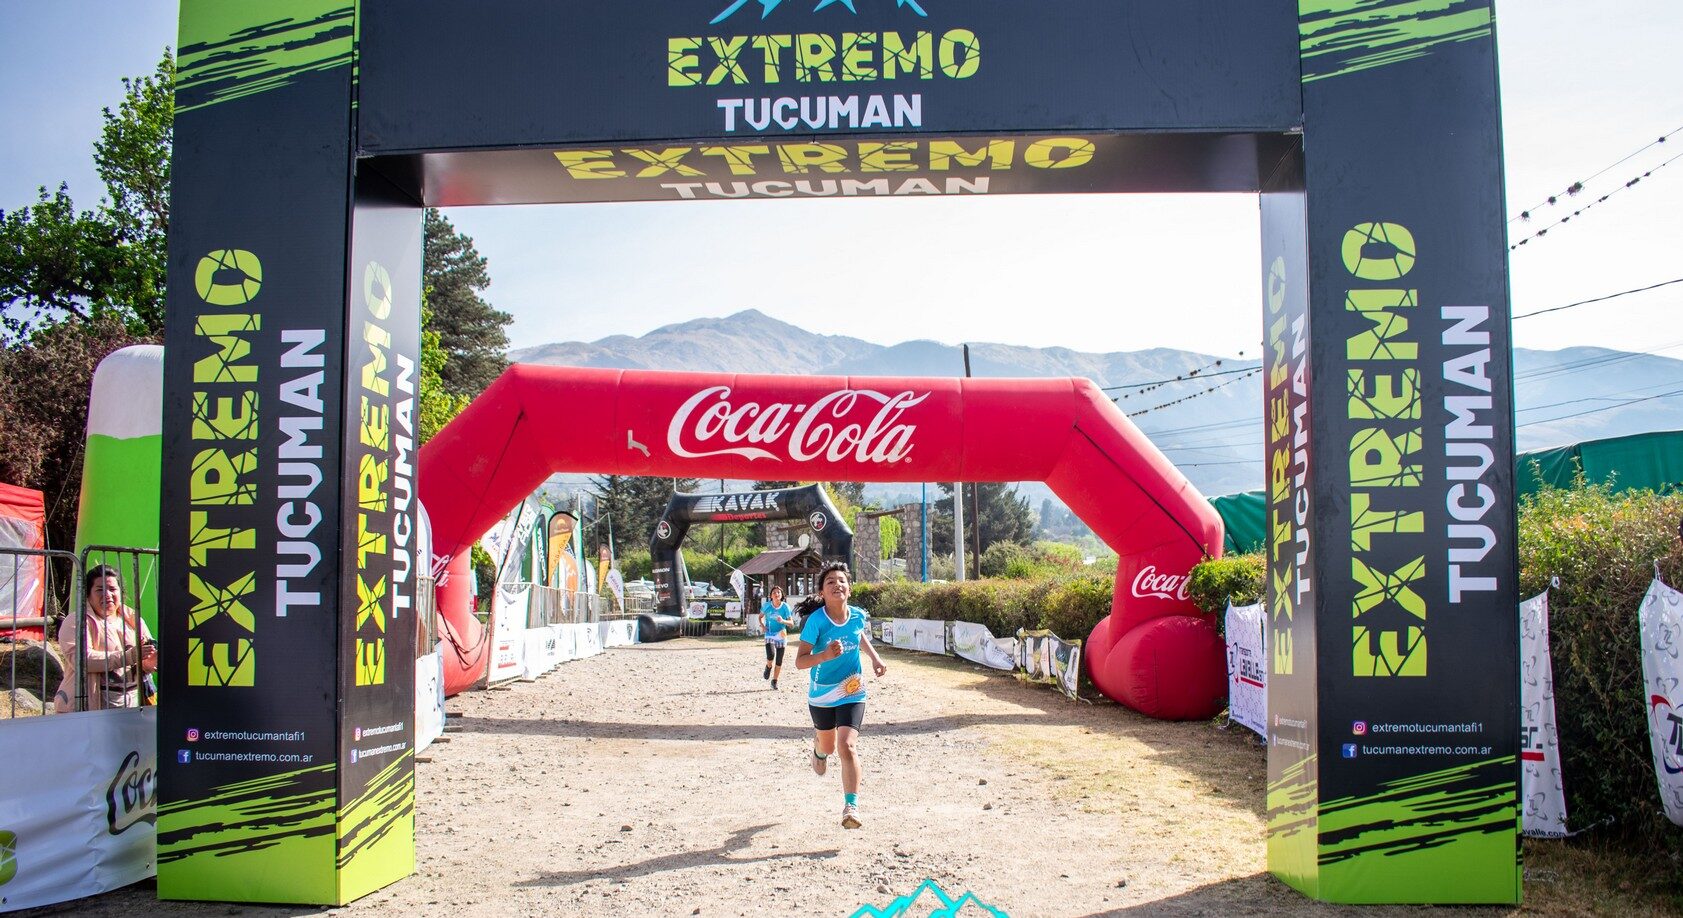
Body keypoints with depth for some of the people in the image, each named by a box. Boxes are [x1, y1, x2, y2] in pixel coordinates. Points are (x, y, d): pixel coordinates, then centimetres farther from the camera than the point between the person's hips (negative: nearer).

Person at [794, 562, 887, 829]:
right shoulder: (816, 621, -22)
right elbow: (799, 661, -22)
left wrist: (875, 658, 3)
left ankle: (851, 806, -11)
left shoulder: (859, 616, -10)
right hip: (821, 694, 0)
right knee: (828, 747, 21)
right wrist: (824, 656, -39)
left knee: (847, 747, -17)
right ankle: (818, 745, 60)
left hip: (852, 692, 0)